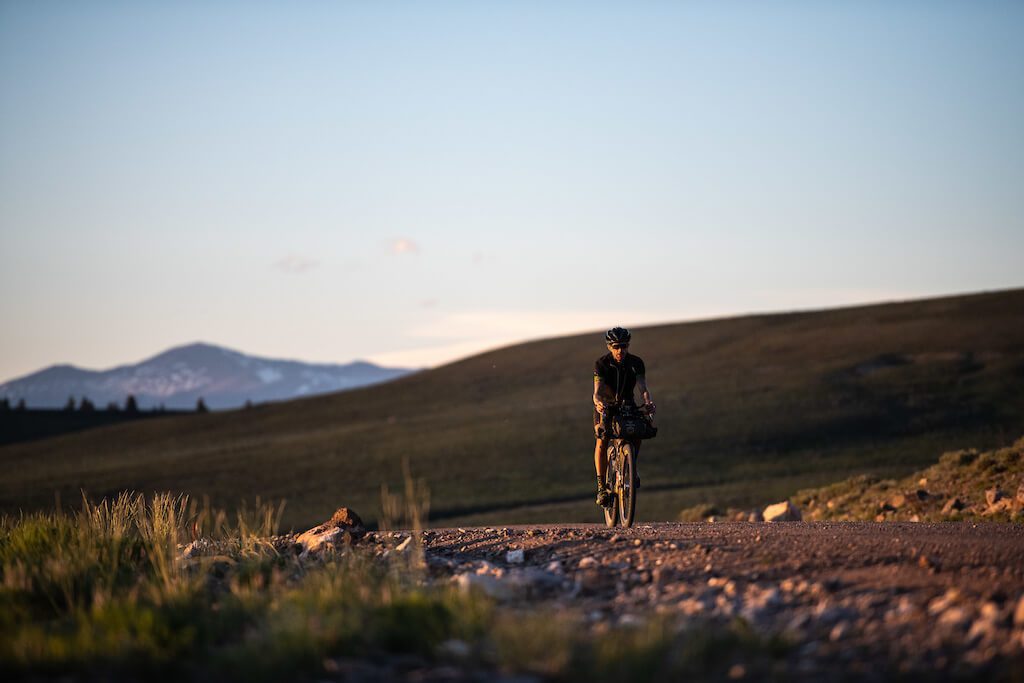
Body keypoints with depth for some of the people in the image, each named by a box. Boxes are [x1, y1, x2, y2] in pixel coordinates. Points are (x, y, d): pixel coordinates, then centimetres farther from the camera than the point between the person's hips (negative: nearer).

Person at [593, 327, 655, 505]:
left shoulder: (636, 363, -14)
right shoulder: (601, 364, -20)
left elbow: (643, 388, -24)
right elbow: (597, 391, -30)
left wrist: (648, 402, -46)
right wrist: (598, 402, -54)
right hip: (605, 406, -2)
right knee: (602, 440, -26)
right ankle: (601, 486, -23)